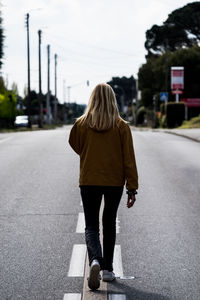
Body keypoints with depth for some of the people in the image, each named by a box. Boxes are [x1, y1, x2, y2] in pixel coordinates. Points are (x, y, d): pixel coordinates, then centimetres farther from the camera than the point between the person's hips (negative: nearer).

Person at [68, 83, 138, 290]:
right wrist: (132, 188, -3)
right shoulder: (121, 126, -7)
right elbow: (129, 159, -7)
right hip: (115, 182, 1)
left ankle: (95, 260, -21)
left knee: (91, 227, 6)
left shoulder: (81, 124, -6)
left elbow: (75, 146, 14)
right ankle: (108, 269, 22)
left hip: (88, 182, -1)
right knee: (109, 225, 17)